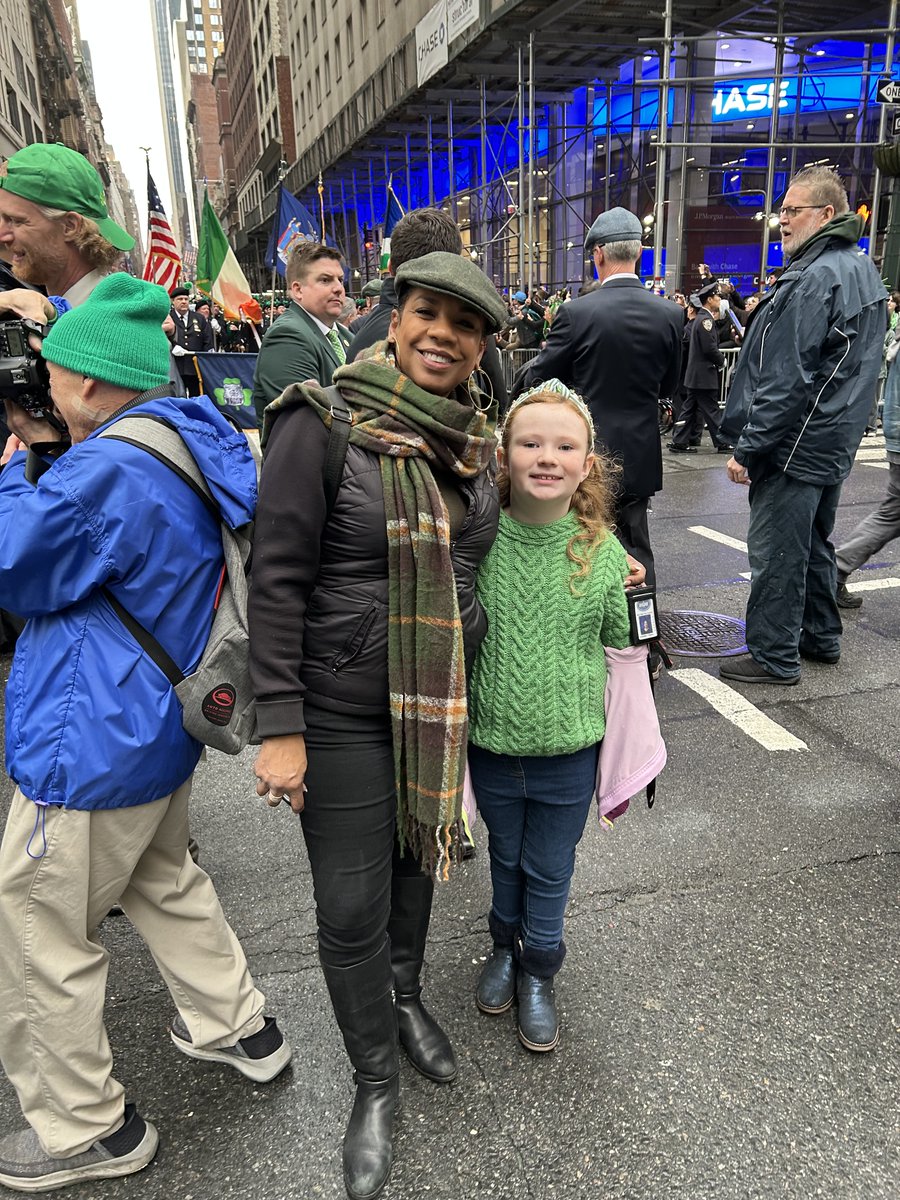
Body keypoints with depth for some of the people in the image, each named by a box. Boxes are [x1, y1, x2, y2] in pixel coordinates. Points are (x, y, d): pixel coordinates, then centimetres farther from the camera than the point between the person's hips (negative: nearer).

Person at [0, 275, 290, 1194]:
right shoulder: (198, 447, 3)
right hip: (161, 723, 9)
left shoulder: (108, 471, -26)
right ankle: (239, 1028, 43)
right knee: (164, 881, 28)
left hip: (91, 747, -9)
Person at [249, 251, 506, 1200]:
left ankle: (405, 997, 52)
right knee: (351, 906, 6)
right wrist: (279, 728, -17)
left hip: (443, 701, 6)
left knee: (417, 857, 23)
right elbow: (278, 579, -16)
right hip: (343, 711, -5)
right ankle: (375, 1078, 34)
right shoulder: (325, 422, -15)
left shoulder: (473, 436, 2)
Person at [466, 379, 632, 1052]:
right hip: (493, 743, 1)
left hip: (571, 750, 0)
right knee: (505, 856, 24)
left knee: (550, 870, 18)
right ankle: (505, 947, 50)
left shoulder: (605, 553, -12)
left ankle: (539, 972, 43)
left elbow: (623, 651, 0)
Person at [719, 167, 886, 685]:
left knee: (776, 551, -2)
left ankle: (774, 656, 8)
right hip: (835, 443, 10)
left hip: (796, 445, -10)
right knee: (814, 541, 20)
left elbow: (786, 381, -24)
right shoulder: (864, 270, 13)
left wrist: (747, 449, -20)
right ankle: (821, 636, 32)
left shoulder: (813, 279, -18)